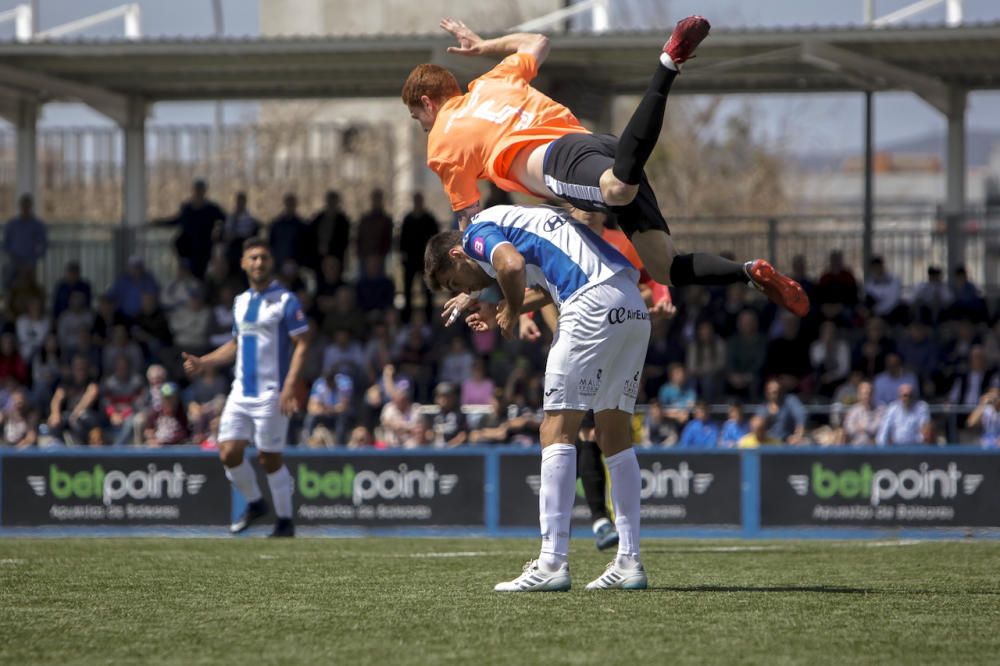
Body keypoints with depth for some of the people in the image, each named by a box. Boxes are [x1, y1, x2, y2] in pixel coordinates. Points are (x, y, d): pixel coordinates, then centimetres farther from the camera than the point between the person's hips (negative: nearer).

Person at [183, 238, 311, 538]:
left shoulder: (285, 300, -8)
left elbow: (302, 344, -12)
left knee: (269, 458, -3)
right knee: (229, 452, -2)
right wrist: (202, 362, 12)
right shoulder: (240, 302, 13)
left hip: (271, 394, -6)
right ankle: (255, 504, 21)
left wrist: (290, 386, -21)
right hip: (241, 391, 6)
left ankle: (285, 522, 11)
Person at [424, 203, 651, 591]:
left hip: (594, 305, -9)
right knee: (615, 437, 13)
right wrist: (504, 311, 34)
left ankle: (553, 562, -12)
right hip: (634, 308, 9)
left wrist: (511, 313, -1)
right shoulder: (514, 222, 30)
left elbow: (512, 265, -18)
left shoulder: (478, 232, 3)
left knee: (557, 429, -6)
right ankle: (629, 562, 11)